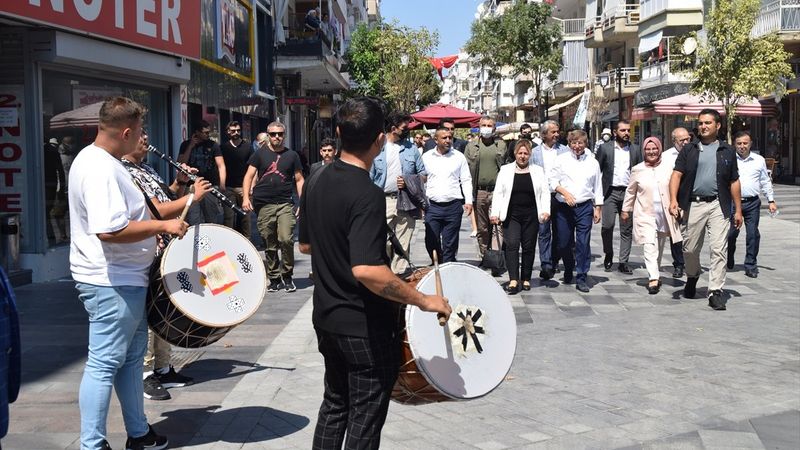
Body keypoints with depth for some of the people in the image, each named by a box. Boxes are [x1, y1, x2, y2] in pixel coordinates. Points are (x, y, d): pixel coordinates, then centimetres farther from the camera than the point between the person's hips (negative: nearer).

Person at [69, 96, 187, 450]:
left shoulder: (96, 159, 11)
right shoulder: (100, 170, -23)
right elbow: (110, 230, -32)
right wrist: (163, 226, -23)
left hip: (123, 278, 11)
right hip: (112, 282, -11)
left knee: (132, 354, 18)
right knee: (104, 364, -3)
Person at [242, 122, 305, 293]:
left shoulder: (292, 155, 9)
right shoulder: (260, 154, 8)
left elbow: (299, 180, 11)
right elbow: (249, 176, 5)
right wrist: (246, 197, -8)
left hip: (285, 204, -1)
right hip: (263, 205, 1)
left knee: (286, 240, -14)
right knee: (270, 245, 6)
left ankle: (287, 276, 4)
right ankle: (274, 278, 18)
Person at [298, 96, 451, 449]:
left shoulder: (317, 182, 1)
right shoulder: (367, 195, -24)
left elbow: (306, 245, 13)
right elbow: (366, 271, -34)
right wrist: (424, 300, -28)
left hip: (327, 317, 8)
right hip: (365, 327, -8)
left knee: (334, 404, 22)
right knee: (365, 418, 6)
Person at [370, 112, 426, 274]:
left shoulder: (411, 148, 9)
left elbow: (423, 175, 12)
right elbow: (369, 178, 5)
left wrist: (409, 182, -8)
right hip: (383, 200, -2)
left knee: (403, 242, 5)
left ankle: (400, 274, 12)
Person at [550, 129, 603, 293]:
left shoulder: (593, 163, 9)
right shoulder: (561, 159, 5)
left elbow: (597, 188, 13)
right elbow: (553, 181, 1)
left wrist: (598, 208, 8)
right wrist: (565, 193, -14)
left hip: (584, 207, 0)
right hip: (563, 206, 0)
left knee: (583, 243, -7)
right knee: (564, 243, 6)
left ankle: (581, 278, -1)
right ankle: (568, 269, 32)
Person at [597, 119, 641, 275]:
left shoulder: (635, 149, 9)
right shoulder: (605, 148, 3)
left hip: (629, 193, 2)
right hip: (610, 192, -2)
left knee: (627, 229, 3)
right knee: (607, 225, -9)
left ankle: (623, 262, 9)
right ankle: (608, 255, 15)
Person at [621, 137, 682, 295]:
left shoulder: (668, 166, 2)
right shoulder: (637, 170, 3)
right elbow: (630, 191, 13)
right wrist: (626, 209, 17)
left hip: (664, 214, 2)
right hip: (645, 214, -2)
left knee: (659, 247, 12)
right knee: (650, 245, -15)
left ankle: (655, 274, 29)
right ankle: (653, 279, -21)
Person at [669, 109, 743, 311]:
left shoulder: (727, 151, 10)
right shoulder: (689, 150, 8)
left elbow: (734, 182, 12)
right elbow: (677, 175, -1)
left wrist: (738, 210, 8)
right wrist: (673, 200, -16)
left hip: (719, 206, 0)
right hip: (693, 205, 0)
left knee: (719, 250, -7)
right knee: (690, 249, 9)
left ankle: (715, 292, -3)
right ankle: (692, 277, 38)